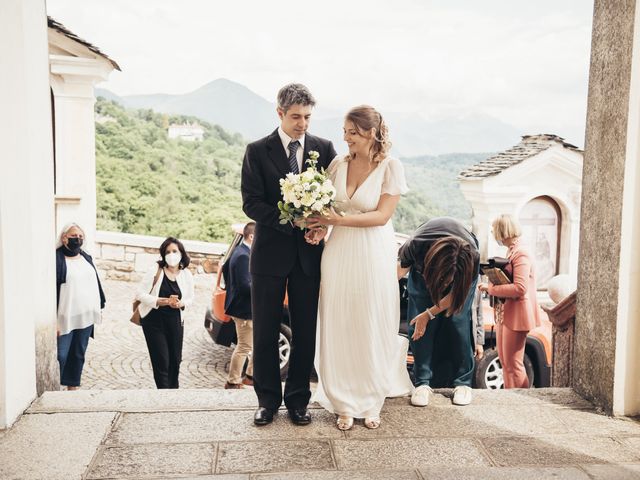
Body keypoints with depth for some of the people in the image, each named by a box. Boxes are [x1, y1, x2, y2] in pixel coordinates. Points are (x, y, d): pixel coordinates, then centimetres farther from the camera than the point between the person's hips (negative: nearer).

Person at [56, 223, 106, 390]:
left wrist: (100, 306, 14)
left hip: (86, 316, 6)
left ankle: (73, 387, 23)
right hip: (66, 318, -6)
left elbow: (95, 283, 17)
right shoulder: (57, 258, -10)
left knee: (79, 354, 13)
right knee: (61, 355, -4)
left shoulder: (86, 257, 11)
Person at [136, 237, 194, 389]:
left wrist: (180, 304, -14)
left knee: (175, 359, 13)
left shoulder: (186, 275, 0)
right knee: (161, 361, -5)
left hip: (175, 322, 4)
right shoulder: (155, 271, -11)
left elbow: (190, 299, 10)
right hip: (154, 321, -4)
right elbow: (140, 294, -12)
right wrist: (164, 301, -21)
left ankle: (173, 387, 34)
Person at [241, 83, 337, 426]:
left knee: (305, 332, 8)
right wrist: (291, 221, -20)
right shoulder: (257, 151, -1)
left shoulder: (324, 149, 4)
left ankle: (298, 400, 23)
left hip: (309, 253, 2)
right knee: (265, 332, 7)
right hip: (270, 253, -1)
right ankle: (268, 400, 22)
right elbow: (251, 202, -8)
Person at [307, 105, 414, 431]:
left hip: (373, 257, -3)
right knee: (339, 329, 7)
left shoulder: (390, 167, -7)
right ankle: (345, 404, 21)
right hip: (339, 254, 3)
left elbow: (382, 215, -13)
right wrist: (317, 224, -9)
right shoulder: (338, 164, 4)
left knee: (371, 329, 8)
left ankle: (371, 402, 26)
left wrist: (339, 219, -20)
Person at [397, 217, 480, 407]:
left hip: (463, 270, -1)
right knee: (419, 325, -10)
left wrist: (429, 314, -17)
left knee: (458, 320, -13)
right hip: (423, 264, 1)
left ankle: (464, 382, 1)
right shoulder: (415, 246, -42)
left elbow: (456, 293, -20)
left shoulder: (472, 257, -40)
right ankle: (422, 383, -2)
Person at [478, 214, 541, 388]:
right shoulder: (511, 252, 13)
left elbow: (520, 288, -25)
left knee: (513, 364, -5)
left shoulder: (520, 254, -17)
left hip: (516, 314, -10)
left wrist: (491, 288, -20)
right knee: (504, 360, 18)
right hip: (504, 313, 10)